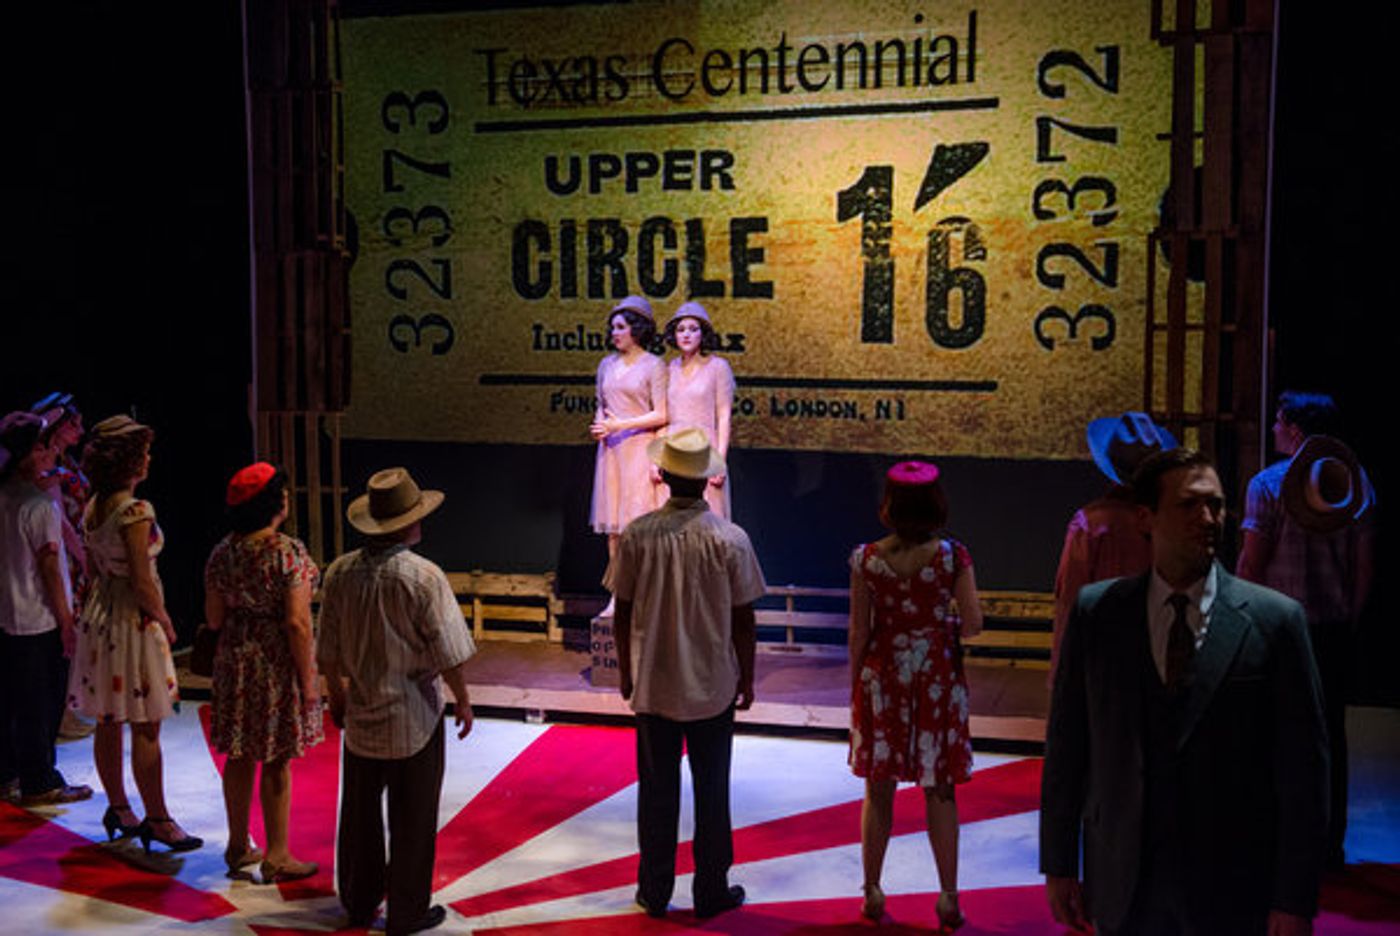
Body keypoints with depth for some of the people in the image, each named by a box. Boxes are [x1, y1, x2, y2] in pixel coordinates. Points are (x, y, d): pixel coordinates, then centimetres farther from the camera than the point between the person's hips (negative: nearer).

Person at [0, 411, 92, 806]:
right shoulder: (39, 505, -19)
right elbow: (49, 569, -17)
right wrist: (66, 623, -12)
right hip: (37, 621, -8)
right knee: (41, 705, 3)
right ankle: (39, 784, 11)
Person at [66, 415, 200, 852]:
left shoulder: (93, 508, 6)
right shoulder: (135, 511, -20)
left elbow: (94, 569, 13)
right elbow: (141, 580, -20)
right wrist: (165, 621, -7)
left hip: (99, 615, 9)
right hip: (134, 620, -9)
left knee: (108, 722, 16)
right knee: (146, 728, -1)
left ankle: (118, 808, 28)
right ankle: (157, 820, 6)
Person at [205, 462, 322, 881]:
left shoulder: (223, 552, 0)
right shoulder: (289, 552, -18)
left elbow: (213, 618, 4)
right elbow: (297, 622, -19)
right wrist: (307, 680, -12)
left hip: (235, 659, 6)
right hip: (278, 663, -6)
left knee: (239, 756, 17)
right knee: (277, 761, 4)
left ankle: (238, 847, 29)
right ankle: (277, 858, 14)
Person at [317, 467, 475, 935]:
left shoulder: (340, 573, -4)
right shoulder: (423, 576, -18)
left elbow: (328, 651, 5)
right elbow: (449, 654, -14)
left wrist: (336, 697, 20)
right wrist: (463, 702, 1)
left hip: (361, 716, 5)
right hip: (414, 718, -5)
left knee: (360, 813, 18)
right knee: (411, 819, 8)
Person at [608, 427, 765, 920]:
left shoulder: (638, 534, -10)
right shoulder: (730, 539, -13)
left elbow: (623, 610, -3)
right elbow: (743, 618, -7)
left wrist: (626, 670, 11)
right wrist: (746, 677, 7)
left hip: (652, 685, 1)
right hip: (712, 686, -1)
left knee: (657, 788, 13)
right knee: (711, 789, 12)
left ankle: (654, 891, 24)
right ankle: (711, 891, 22)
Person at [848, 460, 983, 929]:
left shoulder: (866, 559, -9)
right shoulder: (953, 556, -11)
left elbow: (859, 632, -5)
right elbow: (973, 623, -9)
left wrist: (855, 686, 7)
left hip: (882, 680, 1)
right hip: (938, 680, 0)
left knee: (878, 790, 13)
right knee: (939, 792, 11)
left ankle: (872, 893, 23)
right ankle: (948, 899, 17)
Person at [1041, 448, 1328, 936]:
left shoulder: (1276, 619, -6)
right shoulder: (1094, 612, -1)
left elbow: (1303, 766, -5)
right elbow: (1067, 744, 3)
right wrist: (1058, 865, 3)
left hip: (1233, 890, -1)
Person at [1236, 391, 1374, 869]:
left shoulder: (1269, 484, -10)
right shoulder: (1356, 481, 5)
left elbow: (1251, 564, -11)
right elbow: (1363, 564, 8)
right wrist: (1350, 618, 18)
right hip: (1335, 625, 5)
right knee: (1330, 731, 12)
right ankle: (1331, 843, 19)